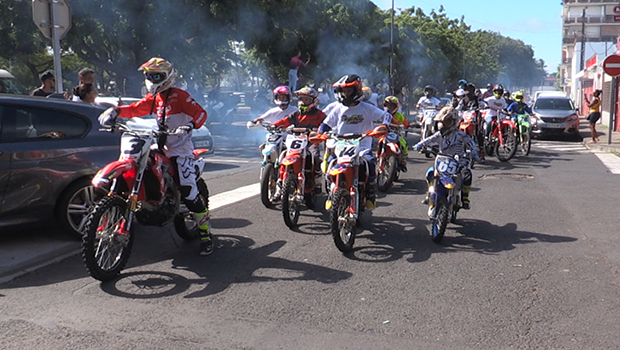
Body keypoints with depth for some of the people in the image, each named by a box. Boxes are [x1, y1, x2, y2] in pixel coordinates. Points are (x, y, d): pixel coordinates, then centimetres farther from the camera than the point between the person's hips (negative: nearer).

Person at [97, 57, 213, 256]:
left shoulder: (179, 96, -7)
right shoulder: (153, 98, 15)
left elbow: (200, 113, -14)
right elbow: (135, 109, 11)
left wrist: (190, 125, -34)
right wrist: (115, 111, -7)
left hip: (180, 148, -8)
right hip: (161, 146, 8)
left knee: (188, 191, -17)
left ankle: (206, 234, -11)